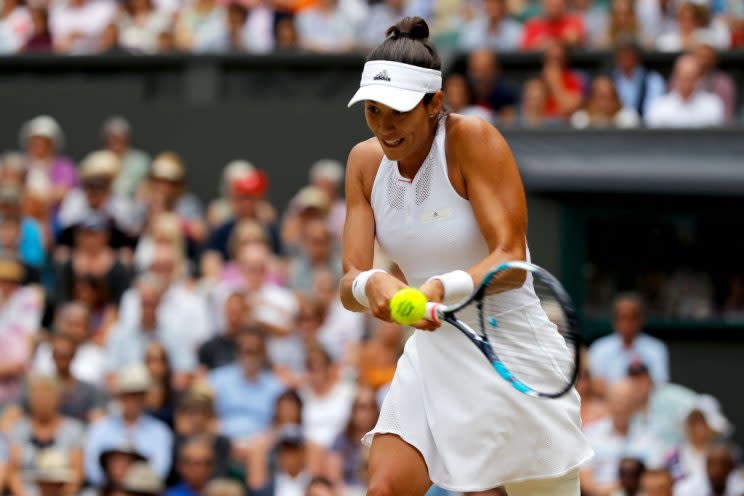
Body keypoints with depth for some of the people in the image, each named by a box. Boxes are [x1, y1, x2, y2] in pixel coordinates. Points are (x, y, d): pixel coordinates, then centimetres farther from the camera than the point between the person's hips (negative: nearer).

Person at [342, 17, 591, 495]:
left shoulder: (472, 140, -17)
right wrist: (369, 285, -31)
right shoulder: (366, 161, 0)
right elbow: (351, 281, -6)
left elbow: (511, 259, -23)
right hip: (433, 353, 5)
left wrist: (443, 288, -41)